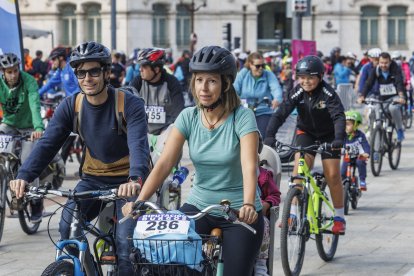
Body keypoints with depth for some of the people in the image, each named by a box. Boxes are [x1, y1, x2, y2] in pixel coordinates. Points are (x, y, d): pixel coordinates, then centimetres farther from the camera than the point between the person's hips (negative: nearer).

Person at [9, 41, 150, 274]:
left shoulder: (130, 104, -18)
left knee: (125, 243, -17)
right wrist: (25, 176, -32)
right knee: (67, 229, -15)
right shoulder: (71, 106, -7)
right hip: (93, 178, 4)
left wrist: (135, 179, -52)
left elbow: (138, 145, -32)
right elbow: (48, 143, -15)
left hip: (126, 181, -4)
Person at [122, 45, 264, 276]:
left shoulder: (242, 117, -14)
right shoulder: (188, 117, -3)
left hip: (238, 213, -3)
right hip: (199, 207, 3)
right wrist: (139, 201, -25)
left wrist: (248, 205, -44)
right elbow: (164, 164, -10)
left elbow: (249, 166, -26)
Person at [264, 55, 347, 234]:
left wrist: (339, 139, -54)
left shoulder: (328, 93, -26)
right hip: (306, 132, 2)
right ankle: (293, 214, -11)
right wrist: (269, 136, -42)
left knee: (332, 175, -6)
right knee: (299, 168, -17)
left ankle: (339, 217, 10)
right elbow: (280, 114, -27)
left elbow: (339, 117, -37)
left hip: (328, 135, -2)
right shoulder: (297, 93, -19)